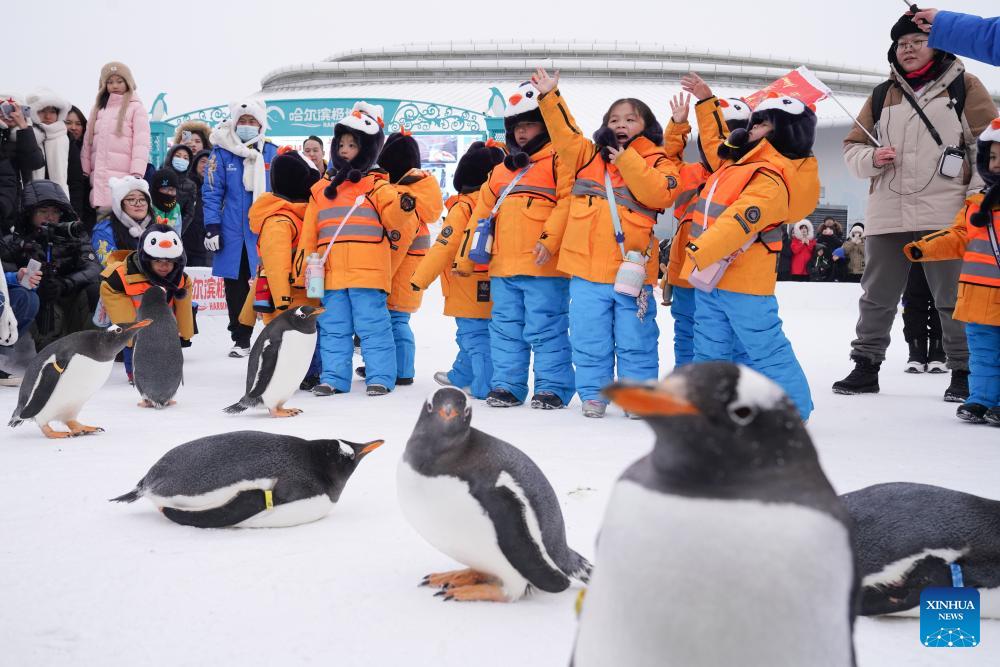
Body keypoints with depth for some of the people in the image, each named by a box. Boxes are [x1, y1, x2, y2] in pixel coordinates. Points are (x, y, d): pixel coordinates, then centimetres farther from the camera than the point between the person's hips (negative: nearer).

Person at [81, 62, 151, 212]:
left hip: (123, 176, -5)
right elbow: (88, 141, 18)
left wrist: (137, 174, -16)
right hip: (99, 176, 5)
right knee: (102, 213, 1)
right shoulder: (98, 108, 21)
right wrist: (85, 169, 7)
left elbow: (141, 143, -6)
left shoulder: (136, 108, 4)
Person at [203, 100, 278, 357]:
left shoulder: (272, 153, 5)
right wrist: (212, 227, -7)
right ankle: (241, 340, 16)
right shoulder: (222, 153, 1)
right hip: (233, 233, 0)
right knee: (236, 287, 6)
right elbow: (212, 193, 0)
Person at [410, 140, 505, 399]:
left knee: (474, 335, -2)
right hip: (492, 287, 7)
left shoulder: (462, 208, -14)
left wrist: (421, 277, -9)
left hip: (469, 290, -7)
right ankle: (461, 376, 32)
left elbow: (444, 247, -15)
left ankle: (485, 385, -6)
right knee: (477, 333, 16)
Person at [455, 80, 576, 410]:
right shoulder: (501, 170, 23)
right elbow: (482, 213, 24)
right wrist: (466, 256, 20)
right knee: (506, 329, 10)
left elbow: (569, 202, -12)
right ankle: (507, 385, 18)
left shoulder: (558, 160, 1)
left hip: (543, 266, -7)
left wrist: (551, 240, -24)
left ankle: (553, 387, 3)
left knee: (546, 329, -5)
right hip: (503, 266, 7)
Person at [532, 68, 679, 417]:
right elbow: (565, 134, 9)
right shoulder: (589, 155, 15)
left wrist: (627, 161, -13)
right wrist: (550, 97, 1)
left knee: (636, 341, 4)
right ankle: (593, 395, 17)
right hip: (586, 266, 3)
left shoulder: (658, 162, 5)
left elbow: (659, 193, -13)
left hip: (632, 268, -3)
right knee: (589, 340, 6)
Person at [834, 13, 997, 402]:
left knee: (954, 300, 0)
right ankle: (866, 366, 19)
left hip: (945, 215, -3)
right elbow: (852, 147, 16)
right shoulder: (882, 95, 14)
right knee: (876, 297, 9)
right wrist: (871, 158, -6)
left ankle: (964, 372, 10)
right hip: (887, 216, 3)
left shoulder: (962, 86, 6)